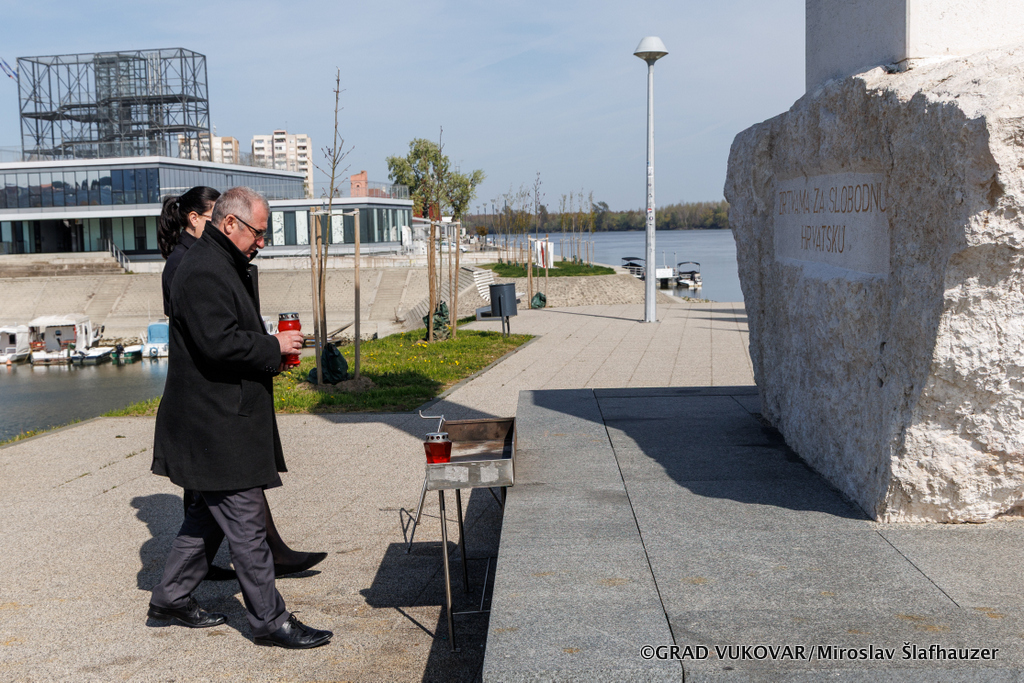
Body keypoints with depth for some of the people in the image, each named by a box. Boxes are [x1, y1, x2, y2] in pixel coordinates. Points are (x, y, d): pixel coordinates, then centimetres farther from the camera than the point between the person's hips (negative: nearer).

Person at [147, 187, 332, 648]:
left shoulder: (224, 265, 17)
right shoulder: (203, 272, -18)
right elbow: (219, 344, -27)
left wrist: (268, 351, 9)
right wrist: (274, 347, -14)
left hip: (223, 416, 11)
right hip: (216, 424, -11)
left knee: (209, 512, 20)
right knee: (246, 523, -5)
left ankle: (170, 597, 32)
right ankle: (269, 621, 3)